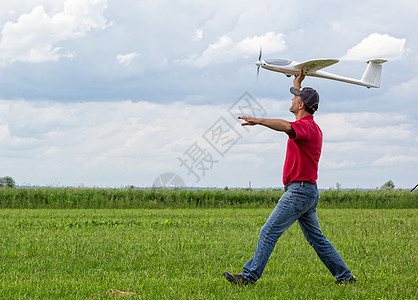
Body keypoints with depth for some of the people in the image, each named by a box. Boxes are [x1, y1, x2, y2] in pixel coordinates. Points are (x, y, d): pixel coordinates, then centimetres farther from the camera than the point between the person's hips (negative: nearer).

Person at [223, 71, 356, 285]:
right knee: (316, 238, 15)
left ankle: (249, 276, -11)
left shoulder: (306, 127, -14)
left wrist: (259, 120, -43)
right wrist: (297, 82, 48)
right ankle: (344, 276, 16)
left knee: (269, 232, -10)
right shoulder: (311, 127, 17)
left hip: (299, 191, -10)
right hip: (308, 192, 10)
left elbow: (286, 126, -39)